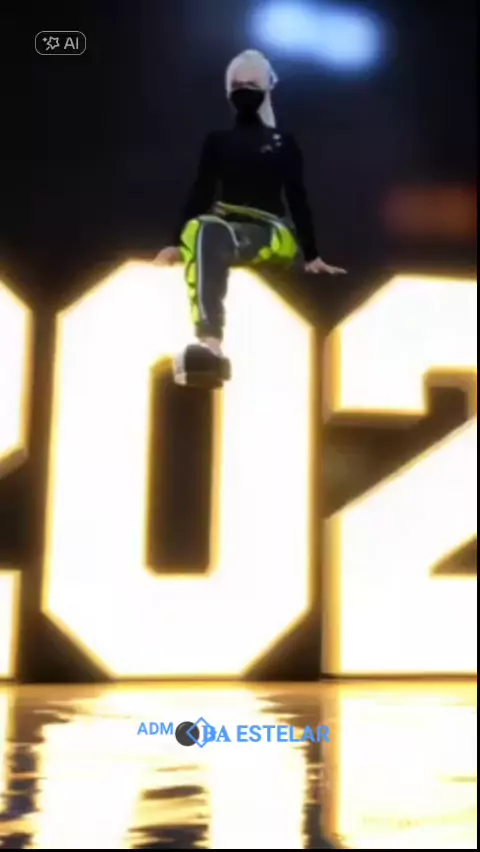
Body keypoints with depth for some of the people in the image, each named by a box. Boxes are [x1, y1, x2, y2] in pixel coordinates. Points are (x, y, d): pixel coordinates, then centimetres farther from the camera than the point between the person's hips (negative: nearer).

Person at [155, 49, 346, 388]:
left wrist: (312, 256, -2)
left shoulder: (284, 144, 14)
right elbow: (201, 194, 13)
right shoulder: (217, 142, 19)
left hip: (273, 236, -1)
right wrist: (177, 243, 1)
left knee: (211, 236, -38)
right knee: (201, 231, -40)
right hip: (223, 230, 2)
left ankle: (210, 347, -55)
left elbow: (297, 199, 7)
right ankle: (211, 345, -60)